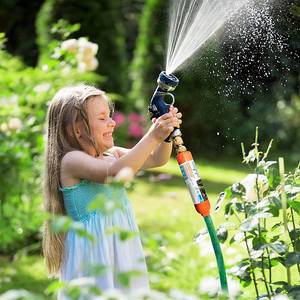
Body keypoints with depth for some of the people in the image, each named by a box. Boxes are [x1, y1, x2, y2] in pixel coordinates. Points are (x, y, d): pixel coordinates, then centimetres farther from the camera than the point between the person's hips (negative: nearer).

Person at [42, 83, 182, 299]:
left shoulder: (112, 154, 7)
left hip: (124, 249, 8)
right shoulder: (71, 160, -17)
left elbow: (156, 159, 11)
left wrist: (166, 135, -9)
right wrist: (152, 137, -34)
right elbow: (115, 173, -33)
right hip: (93, 251, -8)